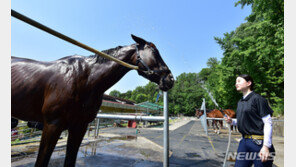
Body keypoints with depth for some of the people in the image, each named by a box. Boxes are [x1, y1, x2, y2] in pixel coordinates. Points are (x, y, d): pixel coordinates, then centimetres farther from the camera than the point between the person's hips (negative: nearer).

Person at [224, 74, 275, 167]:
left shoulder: (257, 98, -9)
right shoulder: (240, 102, 12)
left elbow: (268, 123, -12)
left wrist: (266, 146, -18)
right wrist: (232, 121, 2)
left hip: (259, 142, -6)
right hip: (244, 141, 7)